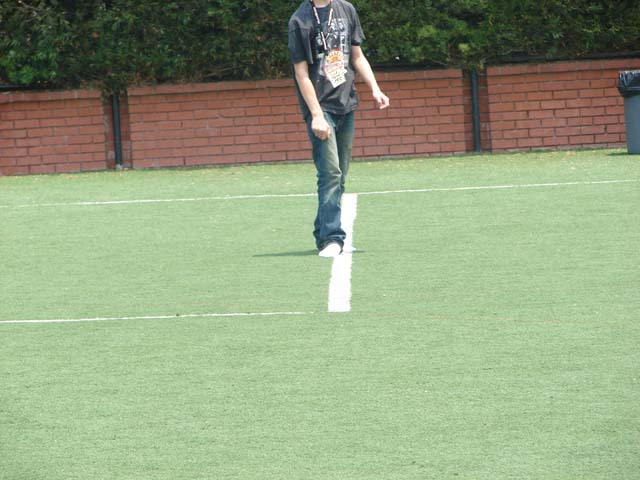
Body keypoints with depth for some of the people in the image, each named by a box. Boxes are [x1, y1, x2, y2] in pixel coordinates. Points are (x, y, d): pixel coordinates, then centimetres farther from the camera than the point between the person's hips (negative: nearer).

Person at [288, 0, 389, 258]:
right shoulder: (300, 21, -8)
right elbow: (302, 73, -10)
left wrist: (375, 89, 8)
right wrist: (316, 115, -17)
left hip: (346, 105, 6)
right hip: (320, 107, -6)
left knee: (339, 176, 9)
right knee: (330, 173, -15)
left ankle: (324, 234, 18)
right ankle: (331, 239, -17)